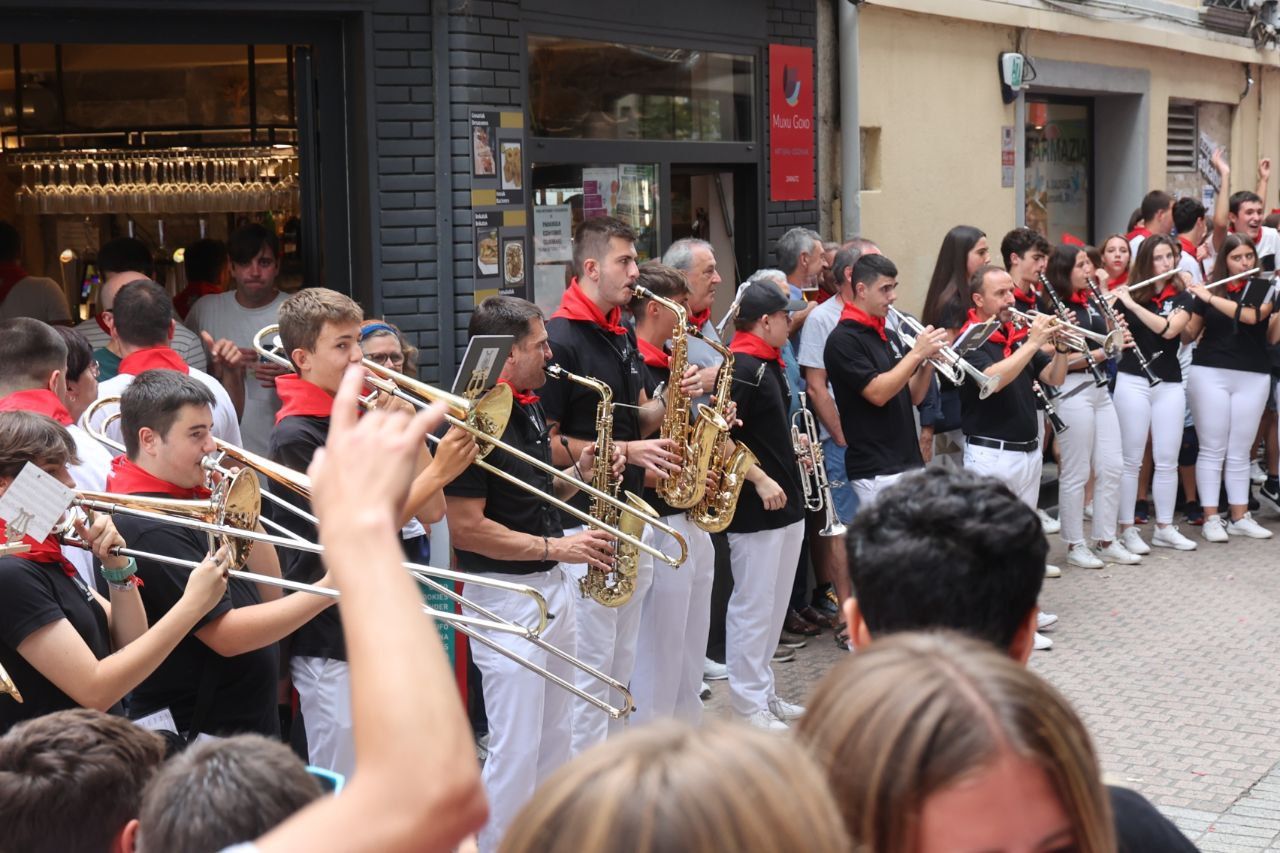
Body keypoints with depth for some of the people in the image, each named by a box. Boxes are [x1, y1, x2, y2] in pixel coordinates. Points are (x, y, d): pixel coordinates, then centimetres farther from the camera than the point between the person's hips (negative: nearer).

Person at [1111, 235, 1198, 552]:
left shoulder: (1181, 297, 3)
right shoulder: (1128, 295, 2)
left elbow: (1169, 329, -16)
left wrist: (1132, 304, -20)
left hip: (1170, 385, 2)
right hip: (1132, 382, -2)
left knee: (1167, 460, 6)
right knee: (1131, 459, -1)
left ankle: (1164, 528, 16)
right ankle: (1127, 529, 4)